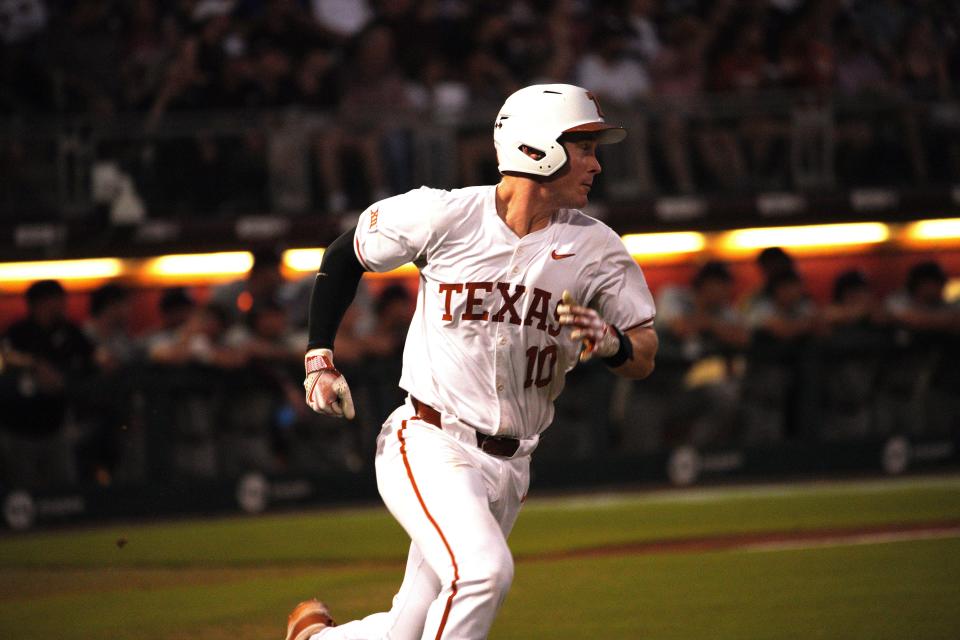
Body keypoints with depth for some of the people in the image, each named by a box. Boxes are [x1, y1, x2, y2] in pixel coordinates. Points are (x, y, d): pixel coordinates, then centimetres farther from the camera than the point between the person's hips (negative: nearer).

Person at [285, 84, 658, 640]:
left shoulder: (596, 248, 0)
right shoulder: (445, 215, -8)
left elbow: (645, 358, -1)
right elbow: (345, 256, 8)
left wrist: (610, 342, -23)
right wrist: (320, 359, 3)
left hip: (510, 467, 5)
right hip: (430, 447, -5)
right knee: (485, 568, -30)